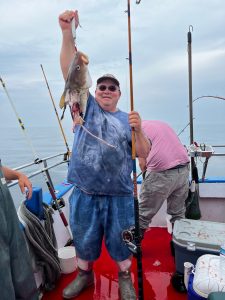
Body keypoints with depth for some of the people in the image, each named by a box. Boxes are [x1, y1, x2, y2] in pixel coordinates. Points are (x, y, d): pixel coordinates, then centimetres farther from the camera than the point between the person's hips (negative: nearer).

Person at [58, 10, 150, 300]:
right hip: (85, 192, 0)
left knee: (119, 239, 13)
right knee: (84, 237, 16)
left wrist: (138, 129, -18)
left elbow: (143, 153, 1)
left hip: (119, 194, 0)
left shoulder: (127, 119, 7)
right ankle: (84, 275, 42)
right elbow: (70, 71, -8)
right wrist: (68, 34, -21)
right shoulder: (86, 106, 4)